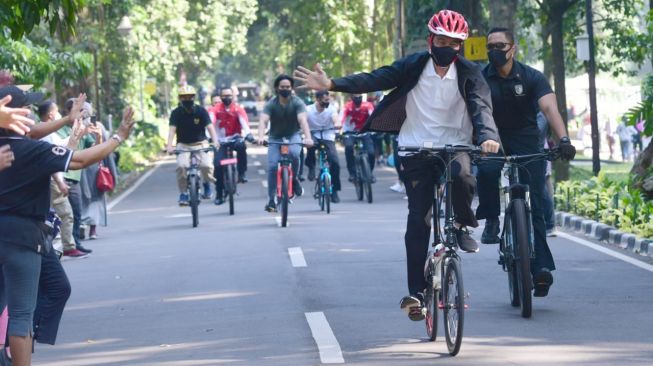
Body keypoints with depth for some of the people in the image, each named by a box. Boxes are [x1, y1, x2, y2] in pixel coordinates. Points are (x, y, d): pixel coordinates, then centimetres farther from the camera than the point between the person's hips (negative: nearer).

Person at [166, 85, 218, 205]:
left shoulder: (201, 111, -8)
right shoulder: (176, 113, -8)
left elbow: (210, 127, -18)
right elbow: (172, 130, -19)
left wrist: (215, 142, -36)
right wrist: (169, 146, -35)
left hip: (200, 143, 0)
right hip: (183, 145, 0)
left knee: (206, 165, -24)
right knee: (181, 166, -26)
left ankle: (207, 183, 9)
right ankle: (183, 193, -10)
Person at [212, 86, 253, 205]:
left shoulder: (238, 108, -9)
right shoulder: (216, 109, -10)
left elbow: (244, 121, -23)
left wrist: (248, 133, -43)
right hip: (222, 140, 1)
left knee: (241, 146, -35)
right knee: (217, 165, -11)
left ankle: (241, 173, -20)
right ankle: (219, 194, 3)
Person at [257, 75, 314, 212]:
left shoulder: (297, 103, -14)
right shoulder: (271, 104, -12)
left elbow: (302, 120, -29)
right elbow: (263, 120, -27)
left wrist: (308, 137, -47)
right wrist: (261, 137, -47)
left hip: (293, 135, -1)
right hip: (275, 137, 1)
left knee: (294, 153, -34)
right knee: (272, 166, -16)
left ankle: (294, 179, -8)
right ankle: (271, 200, -7)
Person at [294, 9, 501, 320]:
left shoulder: (469, 73, -1)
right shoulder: (414, 66, 0)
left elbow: (481, 106, -14)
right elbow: (376, 79, -7)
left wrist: (488, 136, -35)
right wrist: (331, 84, -18)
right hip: (416, 149, 1)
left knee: (463, 179, -34)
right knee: (418, 219, -4)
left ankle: (461, 223, -3)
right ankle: (416, 291, 1)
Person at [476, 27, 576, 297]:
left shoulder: (532, 77, -9)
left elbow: (549, 108, -23)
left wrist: (563, 139, -40)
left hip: (526, 142, -1)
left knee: (535, 205, -10)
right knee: (486, 171, -33)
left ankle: (541, 267, -13)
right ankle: (491, 221, -9)